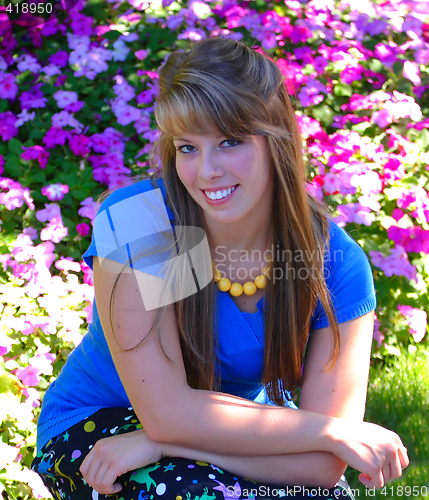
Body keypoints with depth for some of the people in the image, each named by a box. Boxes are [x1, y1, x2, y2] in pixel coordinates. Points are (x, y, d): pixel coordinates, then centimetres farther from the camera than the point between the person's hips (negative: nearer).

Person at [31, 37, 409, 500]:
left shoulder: (337, 265, -19)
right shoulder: (132, 221, -25)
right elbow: (167, 411, -25)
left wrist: (160, 443, -28)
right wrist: (335, 432, -23)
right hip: (98, 425, -2)